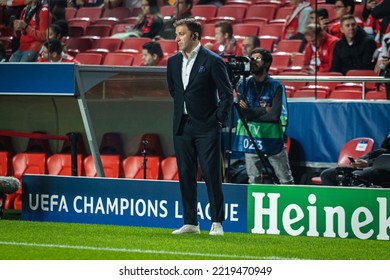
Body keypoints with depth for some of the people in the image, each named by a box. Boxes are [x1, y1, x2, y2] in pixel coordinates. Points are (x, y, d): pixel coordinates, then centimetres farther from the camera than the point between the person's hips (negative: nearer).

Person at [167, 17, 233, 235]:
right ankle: (190, 223, 13)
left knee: (211, 175, -5)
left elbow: (227, 94, -5)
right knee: (185, 175, 7)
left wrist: (219, 121, -8)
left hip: (206, 127, -6)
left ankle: (217, 222, 1)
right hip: (182, 126, 6)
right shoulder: (174, 61, 10)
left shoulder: (213, 61, -8)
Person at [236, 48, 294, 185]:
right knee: (253, 181, 7)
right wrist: (264, 110, -10)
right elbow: (242, 112, -8)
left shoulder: (276, 86, -5)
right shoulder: (243, 85, 3)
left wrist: (251, 112, -9)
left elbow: (274, 114, -16)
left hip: (273, 139, -3)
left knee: (286, 181, 1)